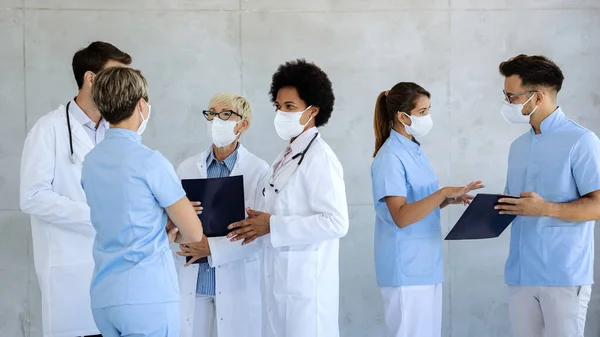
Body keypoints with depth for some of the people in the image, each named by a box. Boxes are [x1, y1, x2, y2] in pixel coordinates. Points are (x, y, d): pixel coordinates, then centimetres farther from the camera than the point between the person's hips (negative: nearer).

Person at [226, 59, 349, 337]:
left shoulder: (319, 158, -13)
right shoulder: (286, 157, 14)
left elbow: (336, 223, -21)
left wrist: (273, 225, -18)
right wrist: (259, 225, 2)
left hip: (305, 283, -8)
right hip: (279, 280, 8)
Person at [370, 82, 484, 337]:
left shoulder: (414, 150, 12)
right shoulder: (390, 158, -15)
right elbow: (401, 216, -23)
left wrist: (449, 199, 1)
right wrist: (443, 193, -30)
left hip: (426, 264, 9)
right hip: (406, 268, -9)